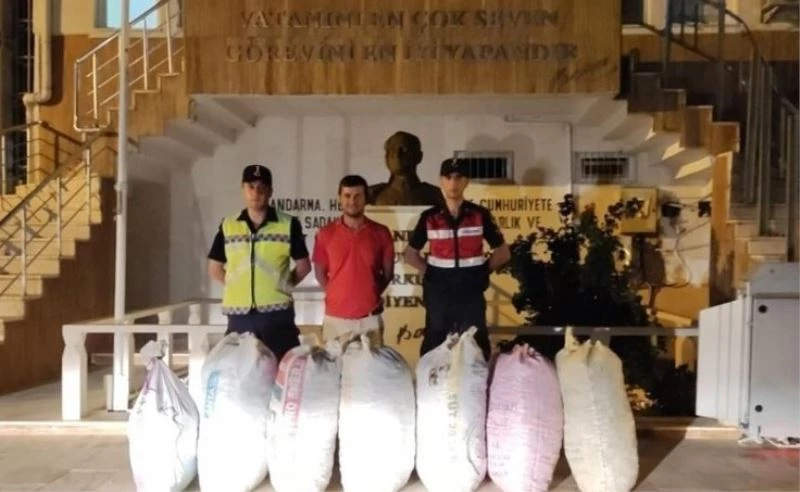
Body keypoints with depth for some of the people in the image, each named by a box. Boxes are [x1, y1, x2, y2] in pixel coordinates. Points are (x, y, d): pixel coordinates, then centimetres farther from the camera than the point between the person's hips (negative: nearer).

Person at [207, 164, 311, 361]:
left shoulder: (289, 225, 0)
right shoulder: (227, 226, 7)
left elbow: (303, 266, 6)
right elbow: (215, 268, 14)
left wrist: (281, 285, 0)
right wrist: (236, 286, 4)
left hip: (277, 312, -2)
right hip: (238, 314, 2)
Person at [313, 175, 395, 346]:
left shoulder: (381, 233, 1)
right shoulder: (325, 234, 1)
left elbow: (388, 272, 9)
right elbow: (320, 272, 9)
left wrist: (371, 294, 3)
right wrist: (337, 295, 3)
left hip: (370, 317, 0)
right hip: (335, 317, 0)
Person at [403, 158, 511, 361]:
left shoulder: (481, 215, -2)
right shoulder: (429, 218, 0)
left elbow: (503, 252, 7)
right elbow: (410, 254, 10)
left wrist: (482, 271, -1)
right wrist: (430, 272, -1)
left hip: (472, 293, 0)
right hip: (438, 294, 1)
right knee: (434, 348, 10)